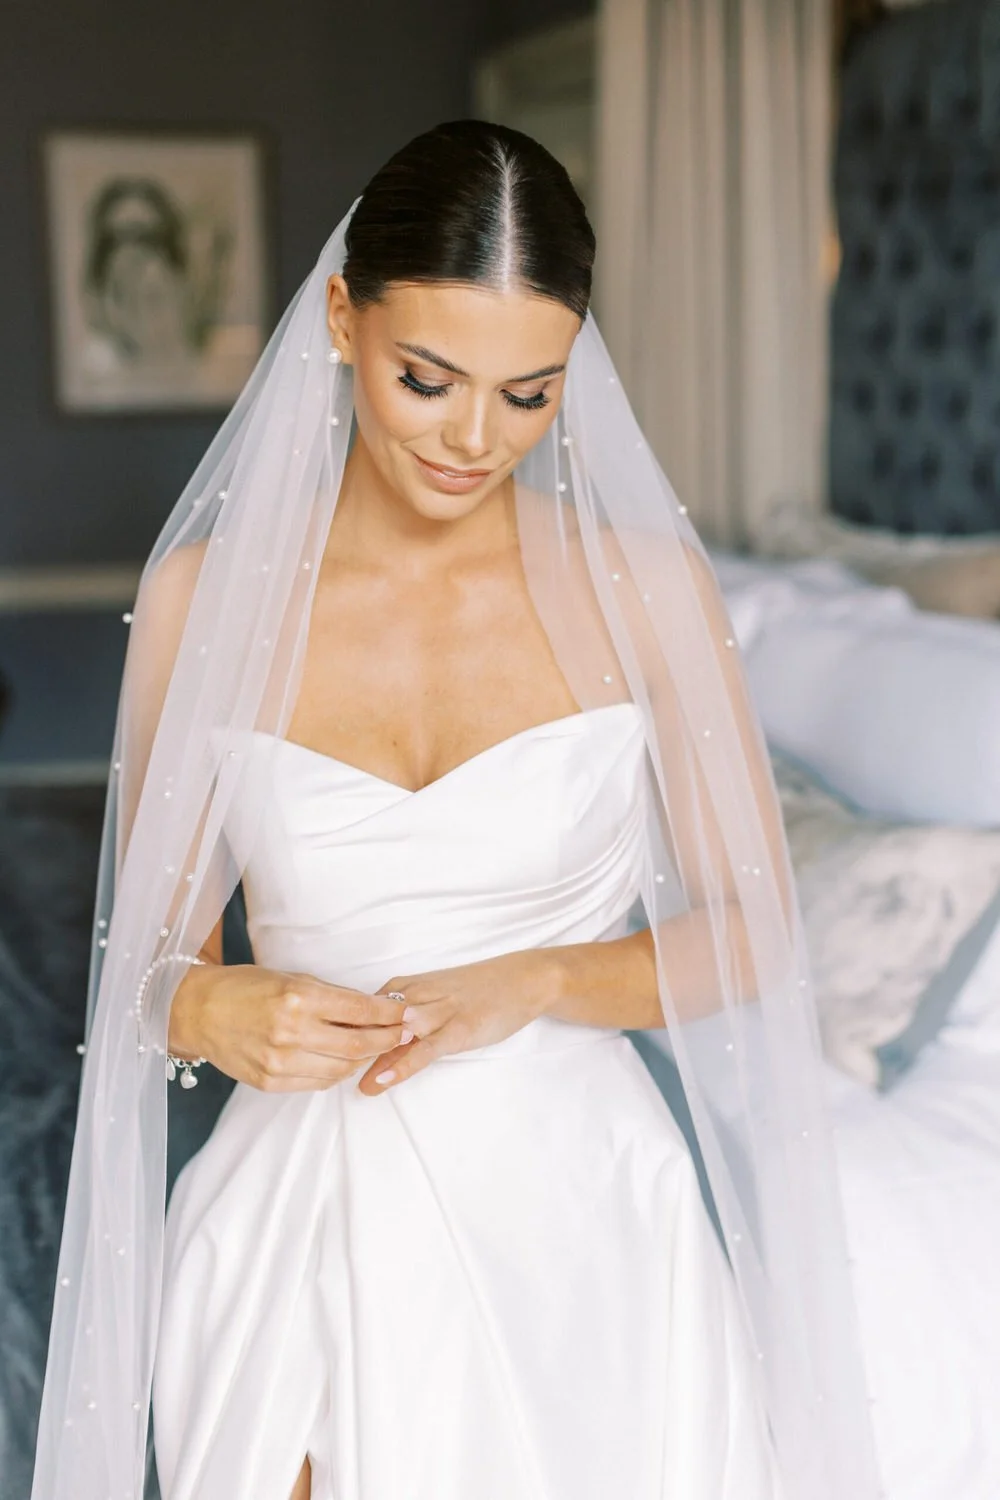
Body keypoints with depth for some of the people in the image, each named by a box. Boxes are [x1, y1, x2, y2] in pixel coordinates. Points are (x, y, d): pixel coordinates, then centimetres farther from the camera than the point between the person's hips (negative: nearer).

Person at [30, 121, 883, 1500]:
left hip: (576, 1216, 0)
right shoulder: (206, 592, -4)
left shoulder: (645, 585, -6)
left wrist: (529, 985, -17)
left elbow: (751, 928, 0)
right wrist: (214, 1007, -19)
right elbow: (153, 943, 4)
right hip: (297, 1221, 0)